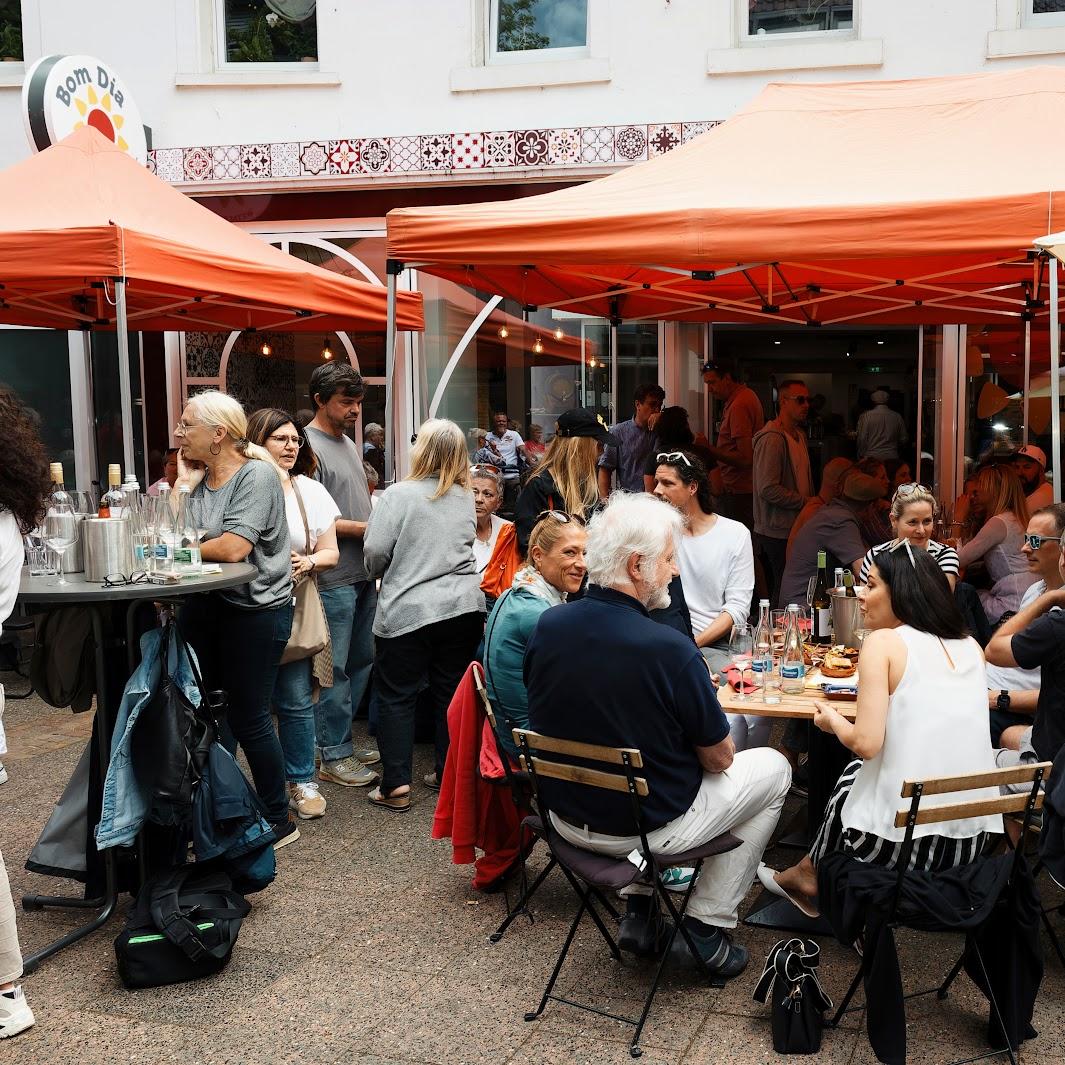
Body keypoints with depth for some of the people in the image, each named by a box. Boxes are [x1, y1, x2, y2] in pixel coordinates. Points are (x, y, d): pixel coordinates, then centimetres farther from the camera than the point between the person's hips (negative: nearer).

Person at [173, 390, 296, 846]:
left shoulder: (257, 474, -13)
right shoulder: (199, 477, 9)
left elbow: (232, 548, -23)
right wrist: (184, 484, -2)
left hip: (254, 609, -7)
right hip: (203, 607, 7)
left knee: (248, 719, 1)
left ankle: (278, 821, 17)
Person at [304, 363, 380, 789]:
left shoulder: (348, 443, 16)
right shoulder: (309, 446, -12)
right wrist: (367, 528, -16)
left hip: (363, 574, 9)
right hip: (333, 578, -9)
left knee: (361, 660, 15)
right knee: (335, 668, -2)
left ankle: (338, 736, 28)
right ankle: (334, 755, 8)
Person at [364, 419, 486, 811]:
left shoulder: (399, 494, -10)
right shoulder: (465, 498, 6)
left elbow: (375, 551, -11)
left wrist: (384, 574, 8)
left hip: (408, 610, -4)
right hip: (463, 606, 5)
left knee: (396, 695, 5)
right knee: (452, 692, 13)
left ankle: (395, 784, 5)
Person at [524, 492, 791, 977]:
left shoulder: (547, 627, -12)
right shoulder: (671, 650, -28)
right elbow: (718, 759, -14)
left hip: (567, 816, 6)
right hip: (649, 828, -6)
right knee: (772, 768, 16)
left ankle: (639, 909, 31)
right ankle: (707, 928, 19)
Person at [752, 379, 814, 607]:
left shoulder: (799, 434, 16)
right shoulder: (772, 438, -16)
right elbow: (768, 489, -23)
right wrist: (806, 502, -16)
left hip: (795, 528, 9)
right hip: (777, 534, -9)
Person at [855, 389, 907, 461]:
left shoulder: (865, 416, -6)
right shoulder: (897, 417, 3)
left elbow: (862, 439, -7)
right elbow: (904, 439, 9)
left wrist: (861, 456, 5)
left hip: (871, 458, -2)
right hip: (891, 458, 2)